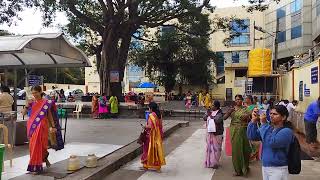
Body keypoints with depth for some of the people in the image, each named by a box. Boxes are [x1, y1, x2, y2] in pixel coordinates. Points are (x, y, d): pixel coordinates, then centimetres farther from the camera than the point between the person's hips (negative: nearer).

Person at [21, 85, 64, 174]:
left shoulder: (46, 102, -1)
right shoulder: (32, 102, 6)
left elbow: (50, 115, 4)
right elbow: (23, 113, 0)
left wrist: (53, 126, 2)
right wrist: (28, 104, -13)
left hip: (41, 126, -4)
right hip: (32, 125, 4)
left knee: (38, 144, -5)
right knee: (33, 145, 10)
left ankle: (36, 167, 10)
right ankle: (44, 158, 33)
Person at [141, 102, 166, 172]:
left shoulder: (151, 115, -18)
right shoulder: (159, 115, 6)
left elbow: (150, 126, -24)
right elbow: (160, 125, 8)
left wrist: (145, 126, -6)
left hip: (152, 136, -7)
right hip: (158, 136, 7)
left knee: (149, 149, 5)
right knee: (157, 149, 13)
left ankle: (146, 165, 18)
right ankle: (158, 166, 20)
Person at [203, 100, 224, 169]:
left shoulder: (220, 113, -10)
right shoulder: (210, 111, 9)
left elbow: (218, 120, -26)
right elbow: (204, 118, 7)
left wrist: (211, 116, -16)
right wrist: (207, 114, -12)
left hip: (217, 133, -6)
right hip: (210, 132, 6)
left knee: (216, 147, -1)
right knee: (209, 146, 12)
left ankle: (215, 163, 9)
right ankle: (209, 161, 24)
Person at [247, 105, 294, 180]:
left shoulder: (287, 131, -14)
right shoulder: (269, 128, 6)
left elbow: (271, 142, -28)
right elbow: (252, 136, -1)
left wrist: (263, 124, -25)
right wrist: (254, 120, -13)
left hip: (278, 169, -6)